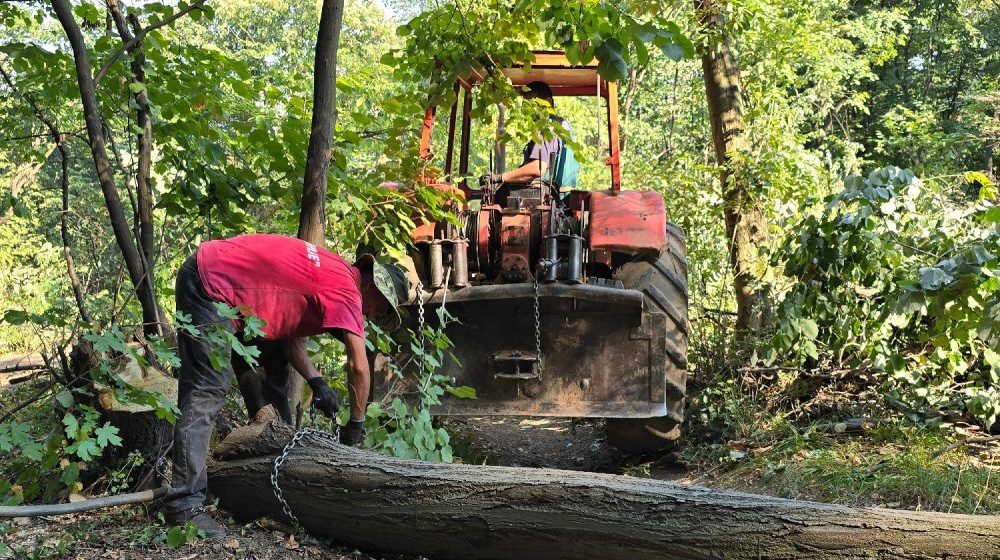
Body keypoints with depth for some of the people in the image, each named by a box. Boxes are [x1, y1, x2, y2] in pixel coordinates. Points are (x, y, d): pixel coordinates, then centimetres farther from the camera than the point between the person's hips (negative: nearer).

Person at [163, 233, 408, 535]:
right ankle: (184, 505, -18)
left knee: (271, 366, 17)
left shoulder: (330, 273, 12)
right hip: (210, 285, -11)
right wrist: (356, 423, -5)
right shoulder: (346, 290, -14)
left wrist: (316, 381, 3)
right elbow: (358, 367, -18)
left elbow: (288, 327, 13)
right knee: (207, 393, -16)